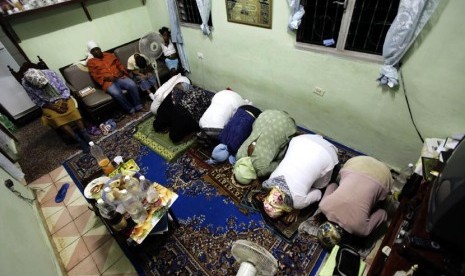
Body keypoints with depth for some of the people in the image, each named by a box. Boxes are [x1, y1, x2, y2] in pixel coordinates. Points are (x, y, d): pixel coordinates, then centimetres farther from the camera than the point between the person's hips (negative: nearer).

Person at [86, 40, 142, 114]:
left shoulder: (110, 55, 22)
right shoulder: (91, 62, 13)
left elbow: (119, 64, 20)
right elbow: (95, 76, 3)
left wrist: (122, 71, -2)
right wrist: (106, 78, -14)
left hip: (119, 77, 3)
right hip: (107, 81, -3)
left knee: (132, 85, -28)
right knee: (116, 93, -35)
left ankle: (138, 106, -17)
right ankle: (130, 109, -18)